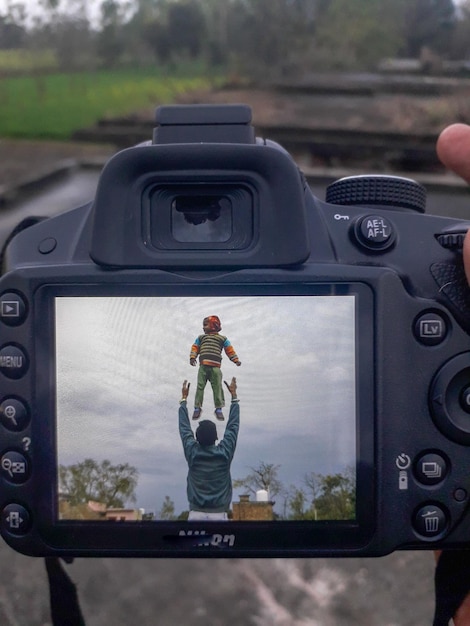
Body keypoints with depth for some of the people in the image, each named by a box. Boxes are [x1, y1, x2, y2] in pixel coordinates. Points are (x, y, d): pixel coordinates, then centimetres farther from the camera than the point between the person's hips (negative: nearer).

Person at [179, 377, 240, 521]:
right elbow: (233, 425, 13)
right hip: (219, 516, -1)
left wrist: (184, 398, 26)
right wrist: (234, 396, 22)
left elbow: (184, 427, 16)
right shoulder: (225, 453, 1)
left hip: (196, 515, 1)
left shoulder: (192, 453, 3)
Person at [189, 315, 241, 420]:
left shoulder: (222, 339, 14)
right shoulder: (200, 338, 21)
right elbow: (195, 348, 13)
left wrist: (236, 360, 2)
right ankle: (197, 408, 3)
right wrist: (192, 357, -4)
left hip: (215, 367, -1)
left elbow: (229, 350, 12)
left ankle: (218, 409, 3)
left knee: (217, 387, -4)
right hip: (203, 366, 2)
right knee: (200, 387, -3)